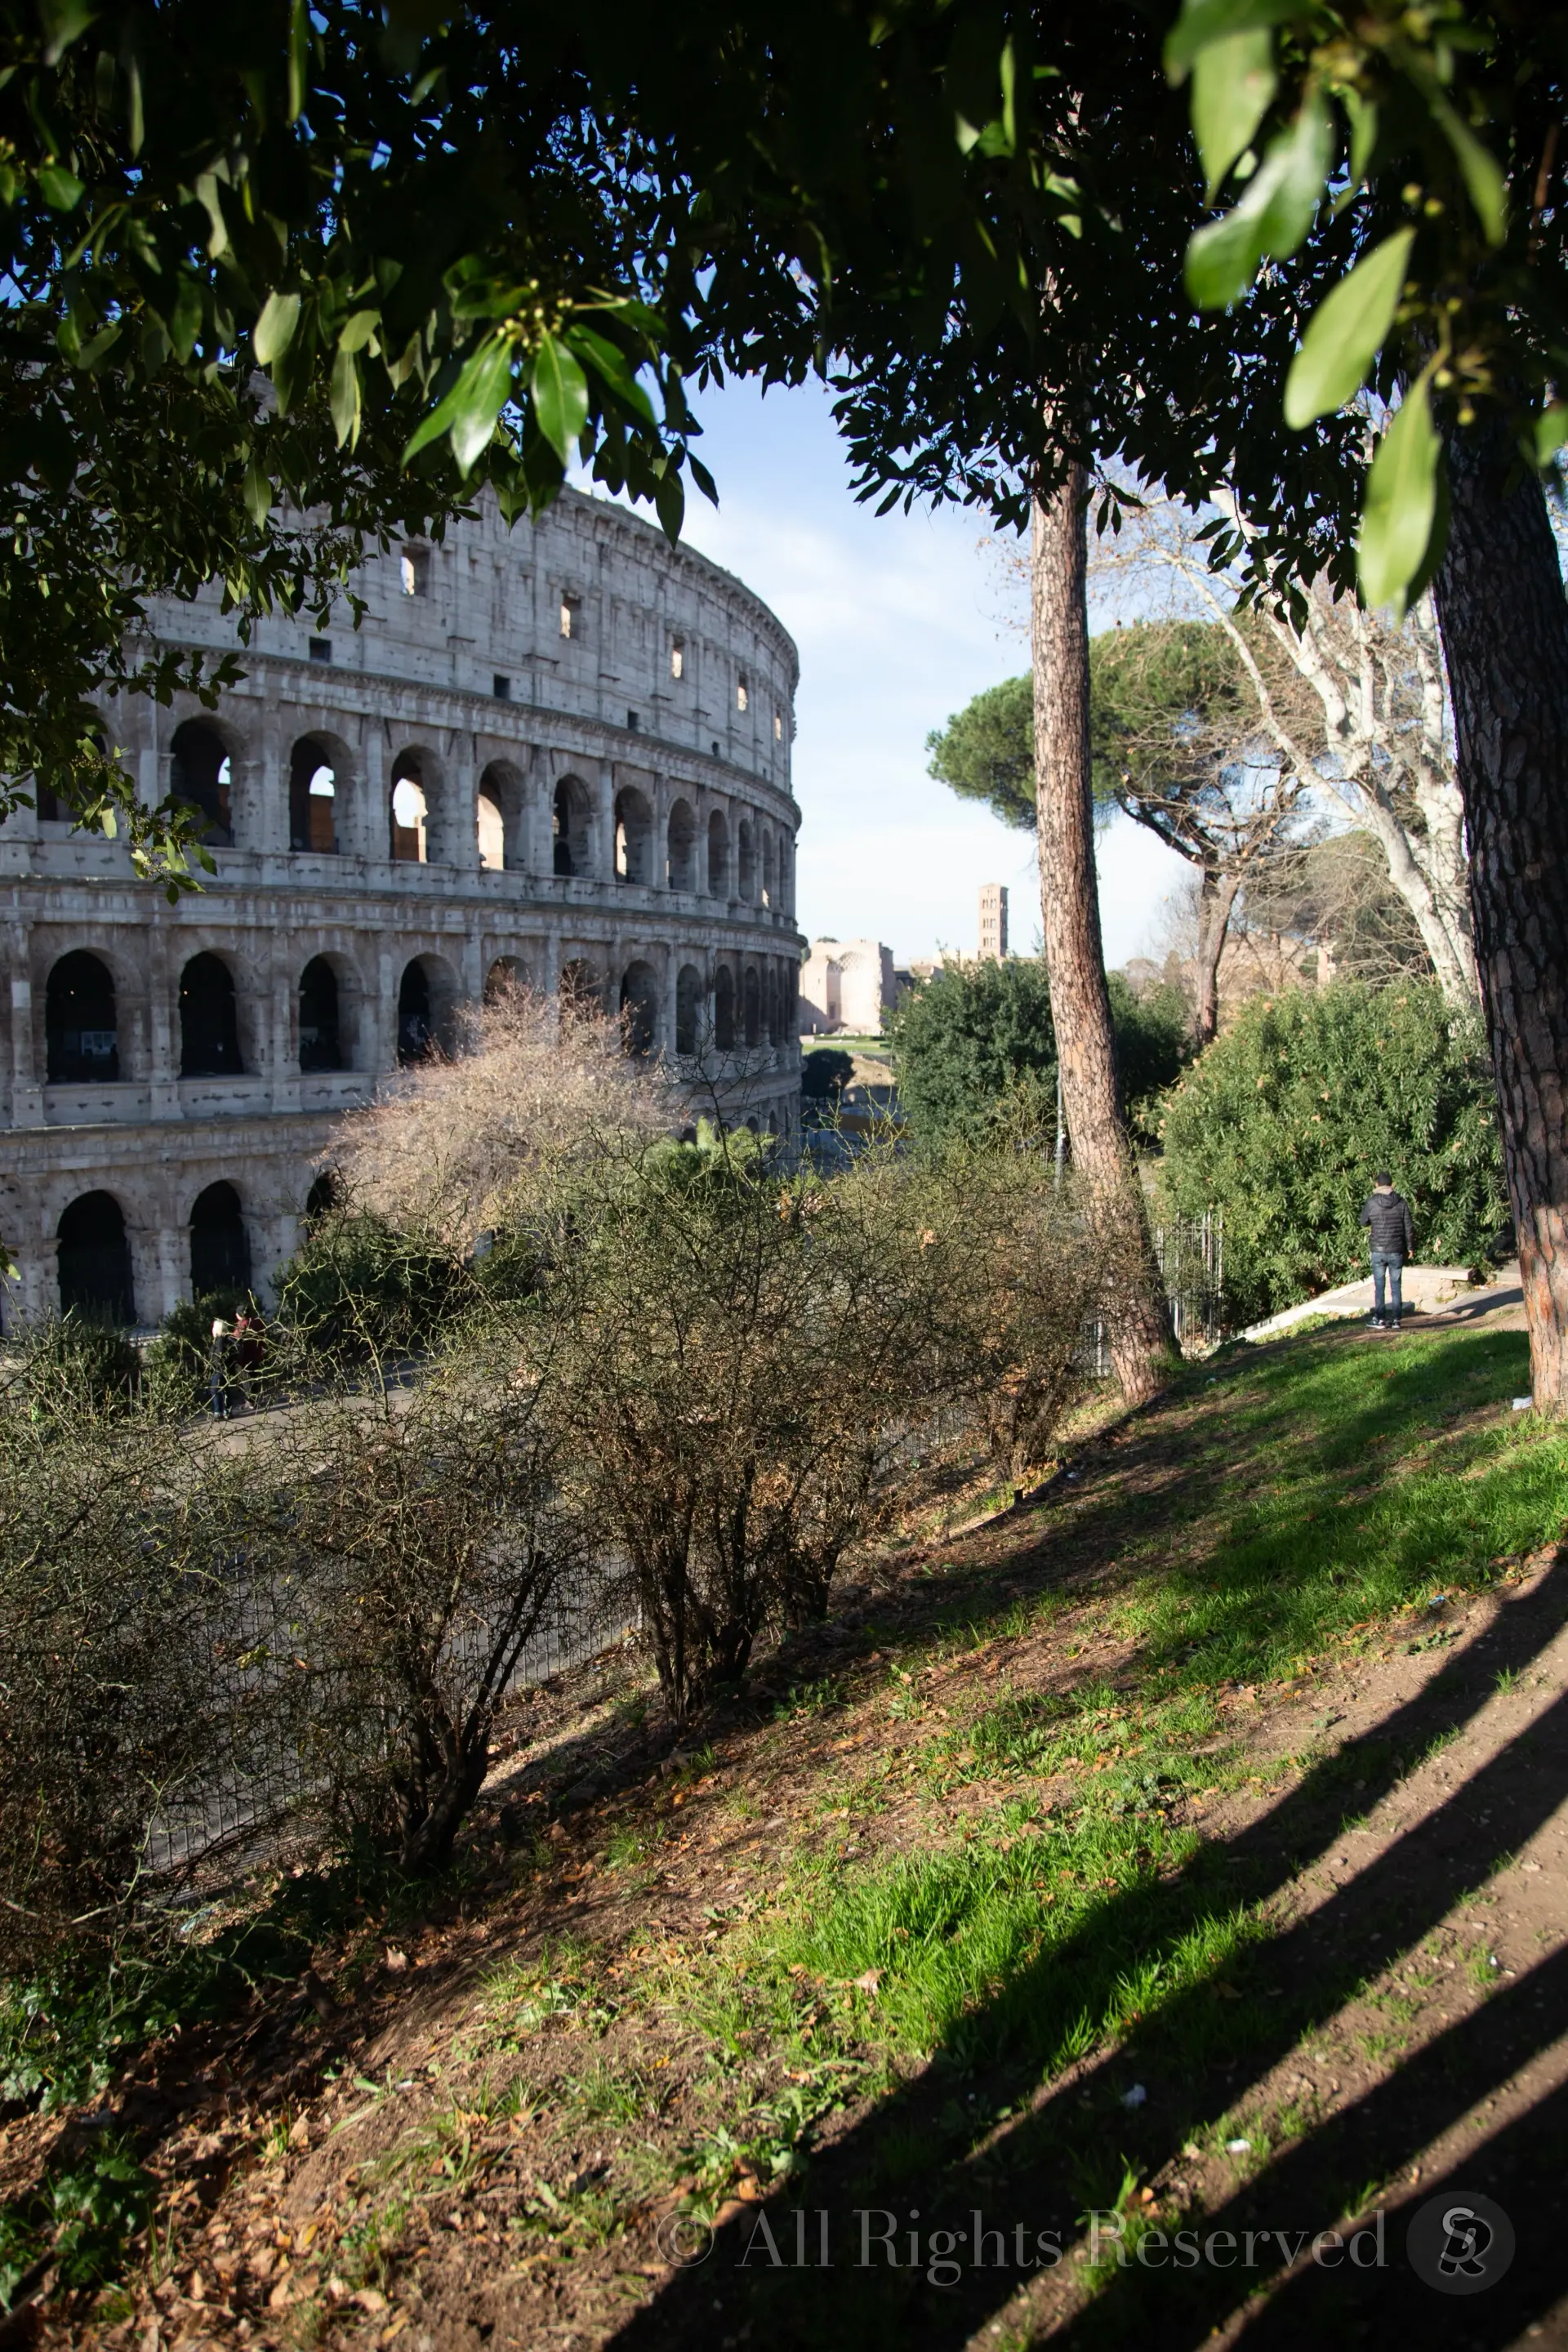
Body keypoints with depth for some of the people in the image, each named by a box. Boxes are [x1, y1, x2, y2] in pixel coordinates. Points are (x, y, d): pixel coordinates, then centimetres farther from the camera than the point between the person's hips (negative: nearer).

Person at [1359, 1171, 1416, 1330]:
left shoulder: (1371, 1202, -7)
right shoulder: (1401, 1202, -4)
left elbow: (1364, 1222, 9)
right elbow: (1409, 1228, 0)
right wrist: (1410, 1247, 11)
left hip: (1378, 1251, -1)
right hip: (1397, 1251, 1)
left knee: (1379, 1286, 7)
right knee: (1396, 1286, 8)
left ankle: (1379, 1319, 7)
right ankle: (1396, 1319, 10)